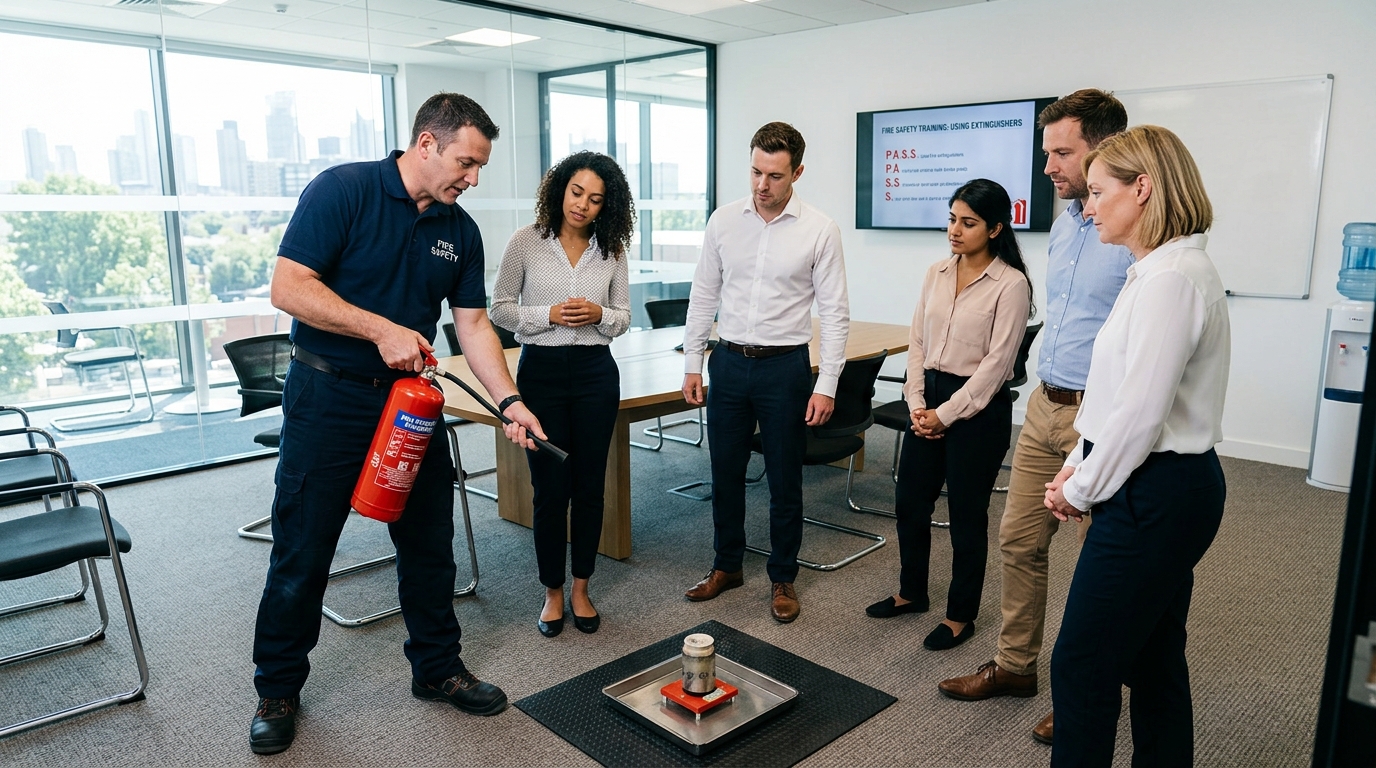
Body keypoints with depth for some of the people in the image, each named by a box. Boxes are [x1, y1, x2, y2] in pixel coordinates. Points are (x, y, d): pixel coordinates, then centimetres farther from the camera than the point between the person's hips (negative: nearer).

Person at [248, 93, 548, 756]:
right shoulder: (343, 190, -12)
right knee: (302, 553, 5)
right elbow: (288, 287, -18)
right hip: (327, 398, -5)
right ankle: (278, 690, 25)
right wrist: (382, 329, -24)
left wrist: (509, 401, -7)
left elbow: (473, 325, 5)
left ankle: (437, 667, 29)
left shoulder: (459, 231, 5)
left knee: (430, 543, 11)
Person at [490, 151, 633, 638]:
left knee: (589, 485, 7)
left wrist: (599, 315, -13)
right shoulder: (526, 242, -3)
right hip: (541, 370, -2)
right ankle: (552, 592, 21)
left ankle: (580, 589, 24)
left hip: (596, 372, 2)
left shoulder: (612, 250, 4)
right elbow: (499, 308, 0)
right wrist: (548, 315, -15)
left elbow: (623, 317, 9)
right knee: (550, 488, 3)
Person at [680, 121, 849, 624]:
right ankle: (727, 566, 33)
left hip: (785, 366, -3)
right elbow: (703, 296, 7)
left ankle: (782, 578, 25)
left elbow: (834, 312, -6)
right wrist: (692, 364, 4)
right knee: (725, 473, 14)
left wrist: (827, 385, -10)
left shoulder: (820, 231, -7)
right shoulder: (723, 220, 1)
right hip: (729, 361, 3)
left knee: (785, 482, 8)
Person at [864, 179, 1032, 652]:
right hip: (929, 401, 6)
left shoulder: (1011, 284, -11)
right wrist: (917, 403, -2)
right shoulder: (937, 273, 7)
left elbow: (997, 361, -15)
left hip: (978, 408, -6)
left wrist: (946, 414, -14)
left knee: (966, 514, 6)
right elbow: (917, 342, 8)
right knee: (909, 502, 14)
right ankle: (911, 592, 35)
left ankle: (961, 615, 24)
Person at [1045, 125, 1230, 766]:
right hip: (1173, 488, 10)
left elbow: (1140, 409, -23)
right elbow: (1118, 386, 14)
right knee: (1153, 659, 20)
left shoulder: (1173, 278, -20)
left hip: (1154, 495, -10)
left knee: (1081, 665, 0)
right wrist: (1077, 467, 8)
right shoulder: (1158, 270, 12)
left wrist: (1083, 489, -10)